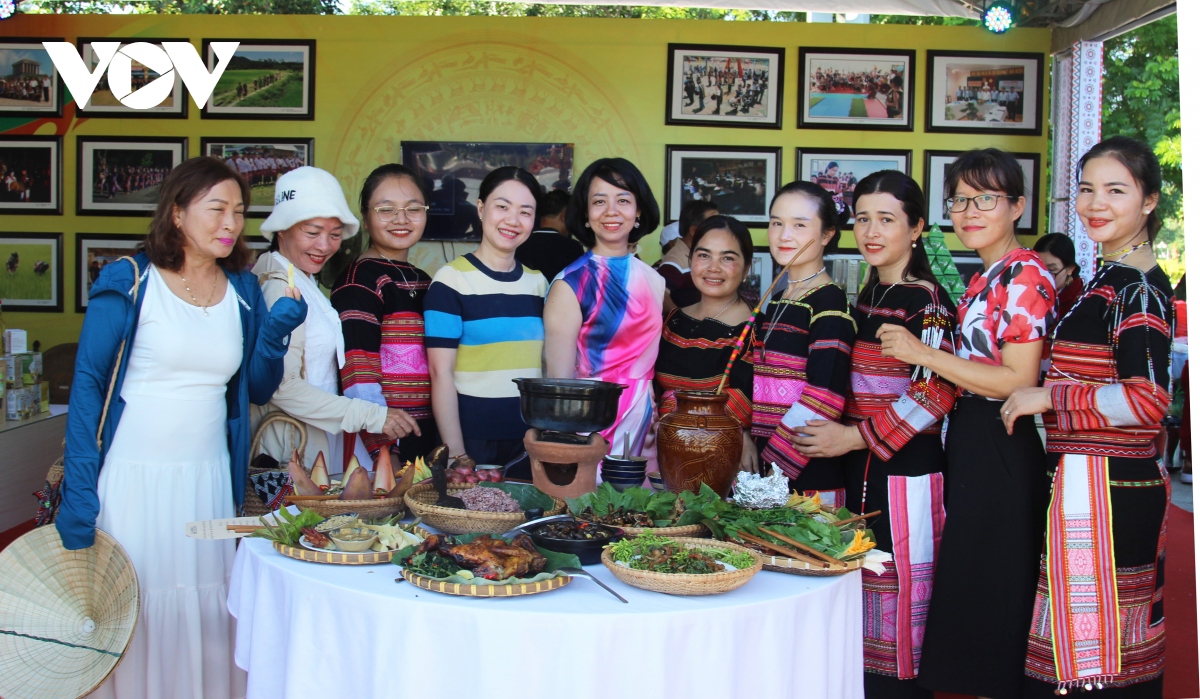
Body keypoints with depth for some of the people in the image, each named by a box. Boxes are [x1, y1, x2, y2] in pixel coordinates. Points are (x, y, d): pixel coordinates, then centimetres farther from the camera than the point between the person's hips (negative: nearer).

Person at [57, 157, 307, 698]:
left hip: (210, 480, 4)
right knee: (130, 612, 3)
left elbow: (257, 389, 11)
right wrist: (78, 489, -12)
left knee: (205, 613, 8)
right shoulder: (129, 282, -5)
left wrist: (275, 332, -8)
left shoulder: (242, 291, 9)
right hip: (133, 477, -4)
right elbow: (87, 384, -6)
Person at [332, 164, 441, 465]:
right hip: (380, 441, -7)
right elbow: (359, 373, -18)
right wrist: (383, 449, -23)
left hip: (427, 438, 7)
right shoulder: (359, 279, -10)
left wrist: (444, 443, 16)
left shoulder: (423, 281, 14)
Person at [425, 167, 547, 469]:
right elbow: (441, 374, -10)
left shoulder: (538, 283, 8)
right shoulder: (451, 280, -7)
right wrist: (456, 454, -14)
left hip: (532, 442, 5)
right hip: (474, 440, -5)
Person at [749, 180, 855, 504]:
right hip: (764, 462, 7)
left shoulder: (829, 303, -10)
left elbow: (823, 398, -18)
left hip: (809, 472, -7)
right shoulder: (774, 304, 14)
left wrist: (776, 460, -18)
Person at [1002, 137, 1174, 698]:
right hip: (1123, 484, 10)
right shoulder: (1111, 279, 16)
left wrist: (1049, 397, -16)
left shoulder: (1140, 288, -13)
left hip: (1102, 492, -10)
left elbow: (1146, 402, -24)